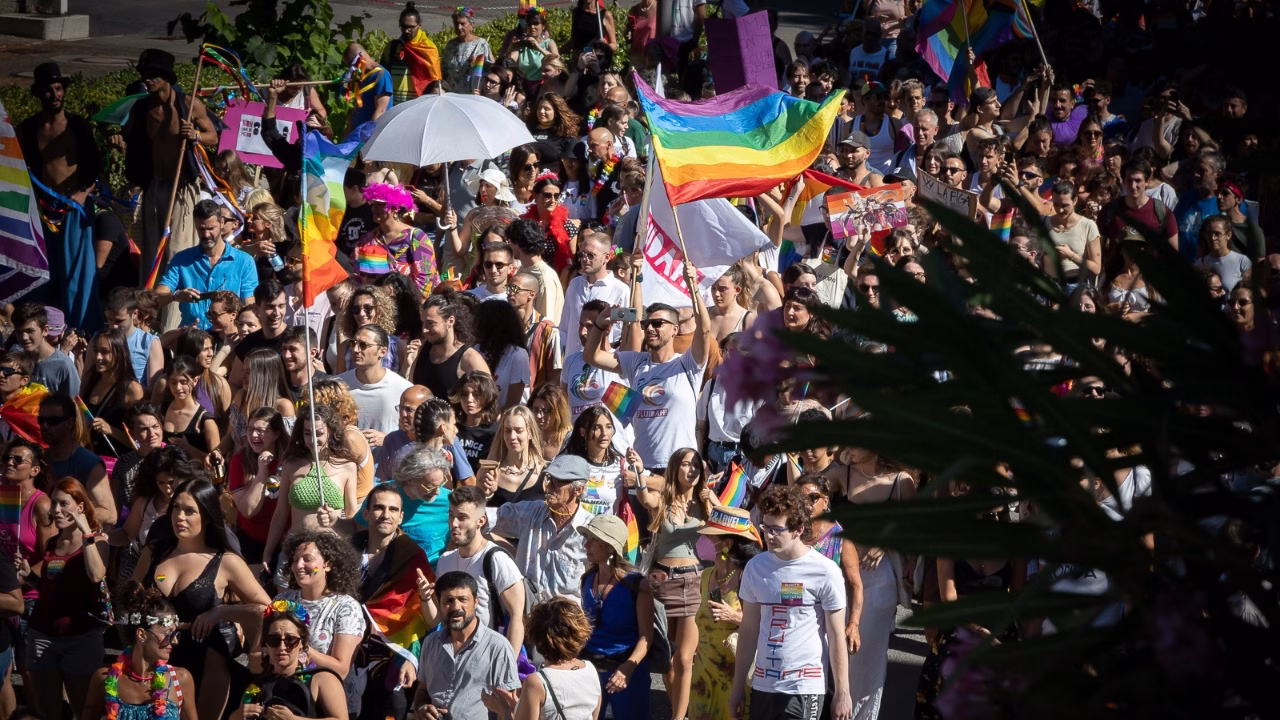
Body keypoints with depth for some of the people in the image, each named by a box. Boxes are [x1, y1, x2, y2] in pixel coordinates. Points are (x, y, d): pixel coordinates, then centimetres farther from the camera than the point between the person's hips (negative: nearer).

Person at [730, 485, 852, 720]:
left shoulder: (825, 572, -9)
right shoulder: (756, 567, 5)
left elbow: (836, 637, -5)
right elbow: (749, 630, 12)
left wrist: (842, 693, -5)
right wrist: (738, 686, 13)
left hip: (805, 686, -5)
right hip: (762, 684, 5)